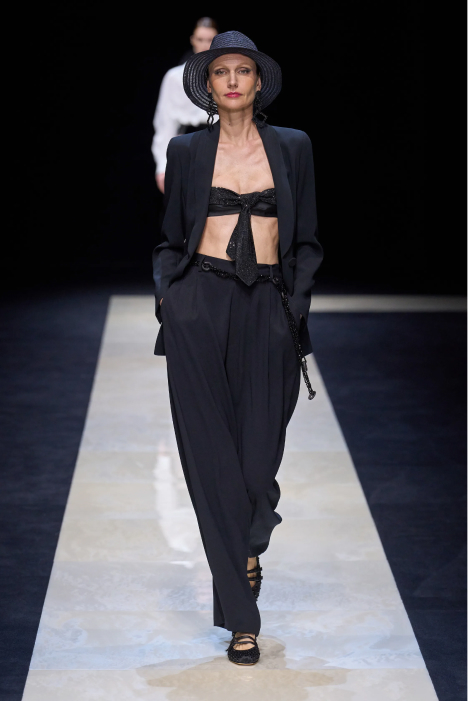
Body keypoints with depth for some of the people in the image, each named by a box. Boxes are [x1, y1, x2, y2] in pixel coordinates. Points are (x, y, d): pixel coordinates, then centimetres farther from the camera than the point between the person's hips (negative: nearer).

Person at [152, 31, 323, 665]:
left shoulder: (293, 147, 10)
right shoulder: (187, 151, 9)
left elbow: (307, 240, 12)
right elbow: (170, 239, 14)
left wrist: (296, 305, -1)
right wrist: (169, 298, -1)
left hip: (267, 310, 1)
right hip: (198, 305, -1)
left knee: (259, 447, -2)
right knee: (211, 450, -5)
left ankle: (243, 545, 31)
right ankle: (243, 616, 0)